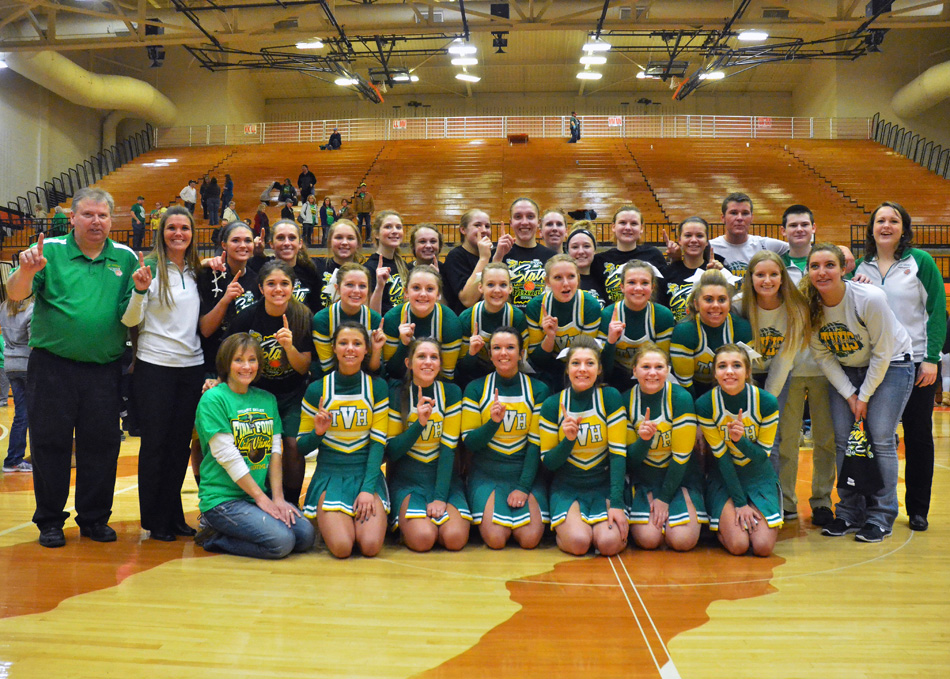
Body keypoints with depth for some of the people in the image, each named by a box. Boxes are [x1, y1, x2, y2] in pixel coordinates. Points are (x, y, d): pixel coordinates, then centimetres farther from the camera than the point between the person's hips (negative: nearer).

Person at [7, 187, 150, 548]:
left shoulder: (125, 258, 8)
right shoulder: (50, 250, 1)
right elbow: (16, 294, -10)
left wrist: (140, 289, -13)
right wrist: (26, 271, -30)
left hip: (105, 367, 2)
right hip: (53, 365, -2)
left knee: (101, 443, 7)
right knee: (50, 441, 4)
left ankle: (94, 518, 20)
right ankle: (49, 521, 17)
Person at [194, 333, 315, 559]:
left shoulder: (267, 399, 13)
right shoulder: (213, 399, -7)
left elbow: (275, 450, 8)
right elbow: (226, 455, -13)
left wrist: (277, 497, -4)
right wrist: (261, 498, -13)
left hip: (262, 493, 7)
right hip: (222, 497, -7)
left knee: (306, 535, -11)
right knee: (281, 542, -23)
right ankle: (214, 537, 0)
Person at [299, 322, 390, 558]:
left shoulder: (377, 387, 2)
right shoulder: (316, 390, 0)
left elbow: (378, 442, -2)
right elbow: (301, 447, 5)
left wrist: (368, 489, -13)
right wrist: (318, 432, -18)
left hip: (367, 474, 1)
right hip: (330, 475, -1)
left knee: (371, 545, -20)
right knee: (341, 547, -21)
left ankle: (359, 518, 13)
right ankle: (327, 521, 12)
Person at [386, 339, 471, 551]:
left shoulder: (451, 393, 0)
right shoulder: (396, 394, -3)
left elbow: (449, 448, -6)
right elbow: (391, 451, -6)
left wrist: (440, 497, -15)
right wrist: (420, 423, -22)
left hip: (443, 477, 2)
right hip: (406, 480, -1)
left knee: (455, 538, -23)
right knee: (423, 538, -26)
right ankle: (405, 525, 7)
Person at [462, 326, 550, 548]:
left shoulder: (537, 390, 2)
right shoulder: (476, 389, 2)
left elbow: (536, 443, -1)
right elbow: (469, 442, 0)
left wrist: (524, 487, -10)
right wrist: (493, 422, -19)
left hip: (526, 474, 1)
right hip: (486, 475, 0)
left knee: (530, 538, -18)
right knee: (495, 538, -20)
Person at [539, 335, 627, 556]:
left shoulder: (611, 398, -6)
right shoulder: (552, 405, -4)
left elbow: (618, 453, -9)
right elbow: (548, 461, 0)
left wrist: (617, 503, -17)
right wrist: (568, 440, -20)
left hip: (604, 486, 0)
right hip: (567, 488, 0)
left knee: (609, 543, -24)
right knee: (578, 542, -26)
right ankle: (564, 527, 8)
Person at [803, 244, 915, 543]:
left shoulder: (870, 299, -27)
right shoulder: (808, 306, -15)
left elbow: (882, 353, -18)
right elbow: (822, 356, -4)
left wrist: (864, 397, -14)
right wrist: (848, 395, -9)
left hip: (891, 364, -4)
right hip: (845, 370, 4)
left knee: (881, 438, -11)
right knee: (842, 439, -3)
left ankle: (881, 518, -2)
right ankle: (850, 513, 8)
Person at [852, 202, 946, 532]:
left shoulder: (920, 261, -2)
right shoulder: (860, 267, 7)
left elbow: (938, 310, -4)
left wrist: (931, 358, -10)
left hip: (915, 363, -2)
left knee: (918, 436, 5)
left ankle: (917, 508, 16)